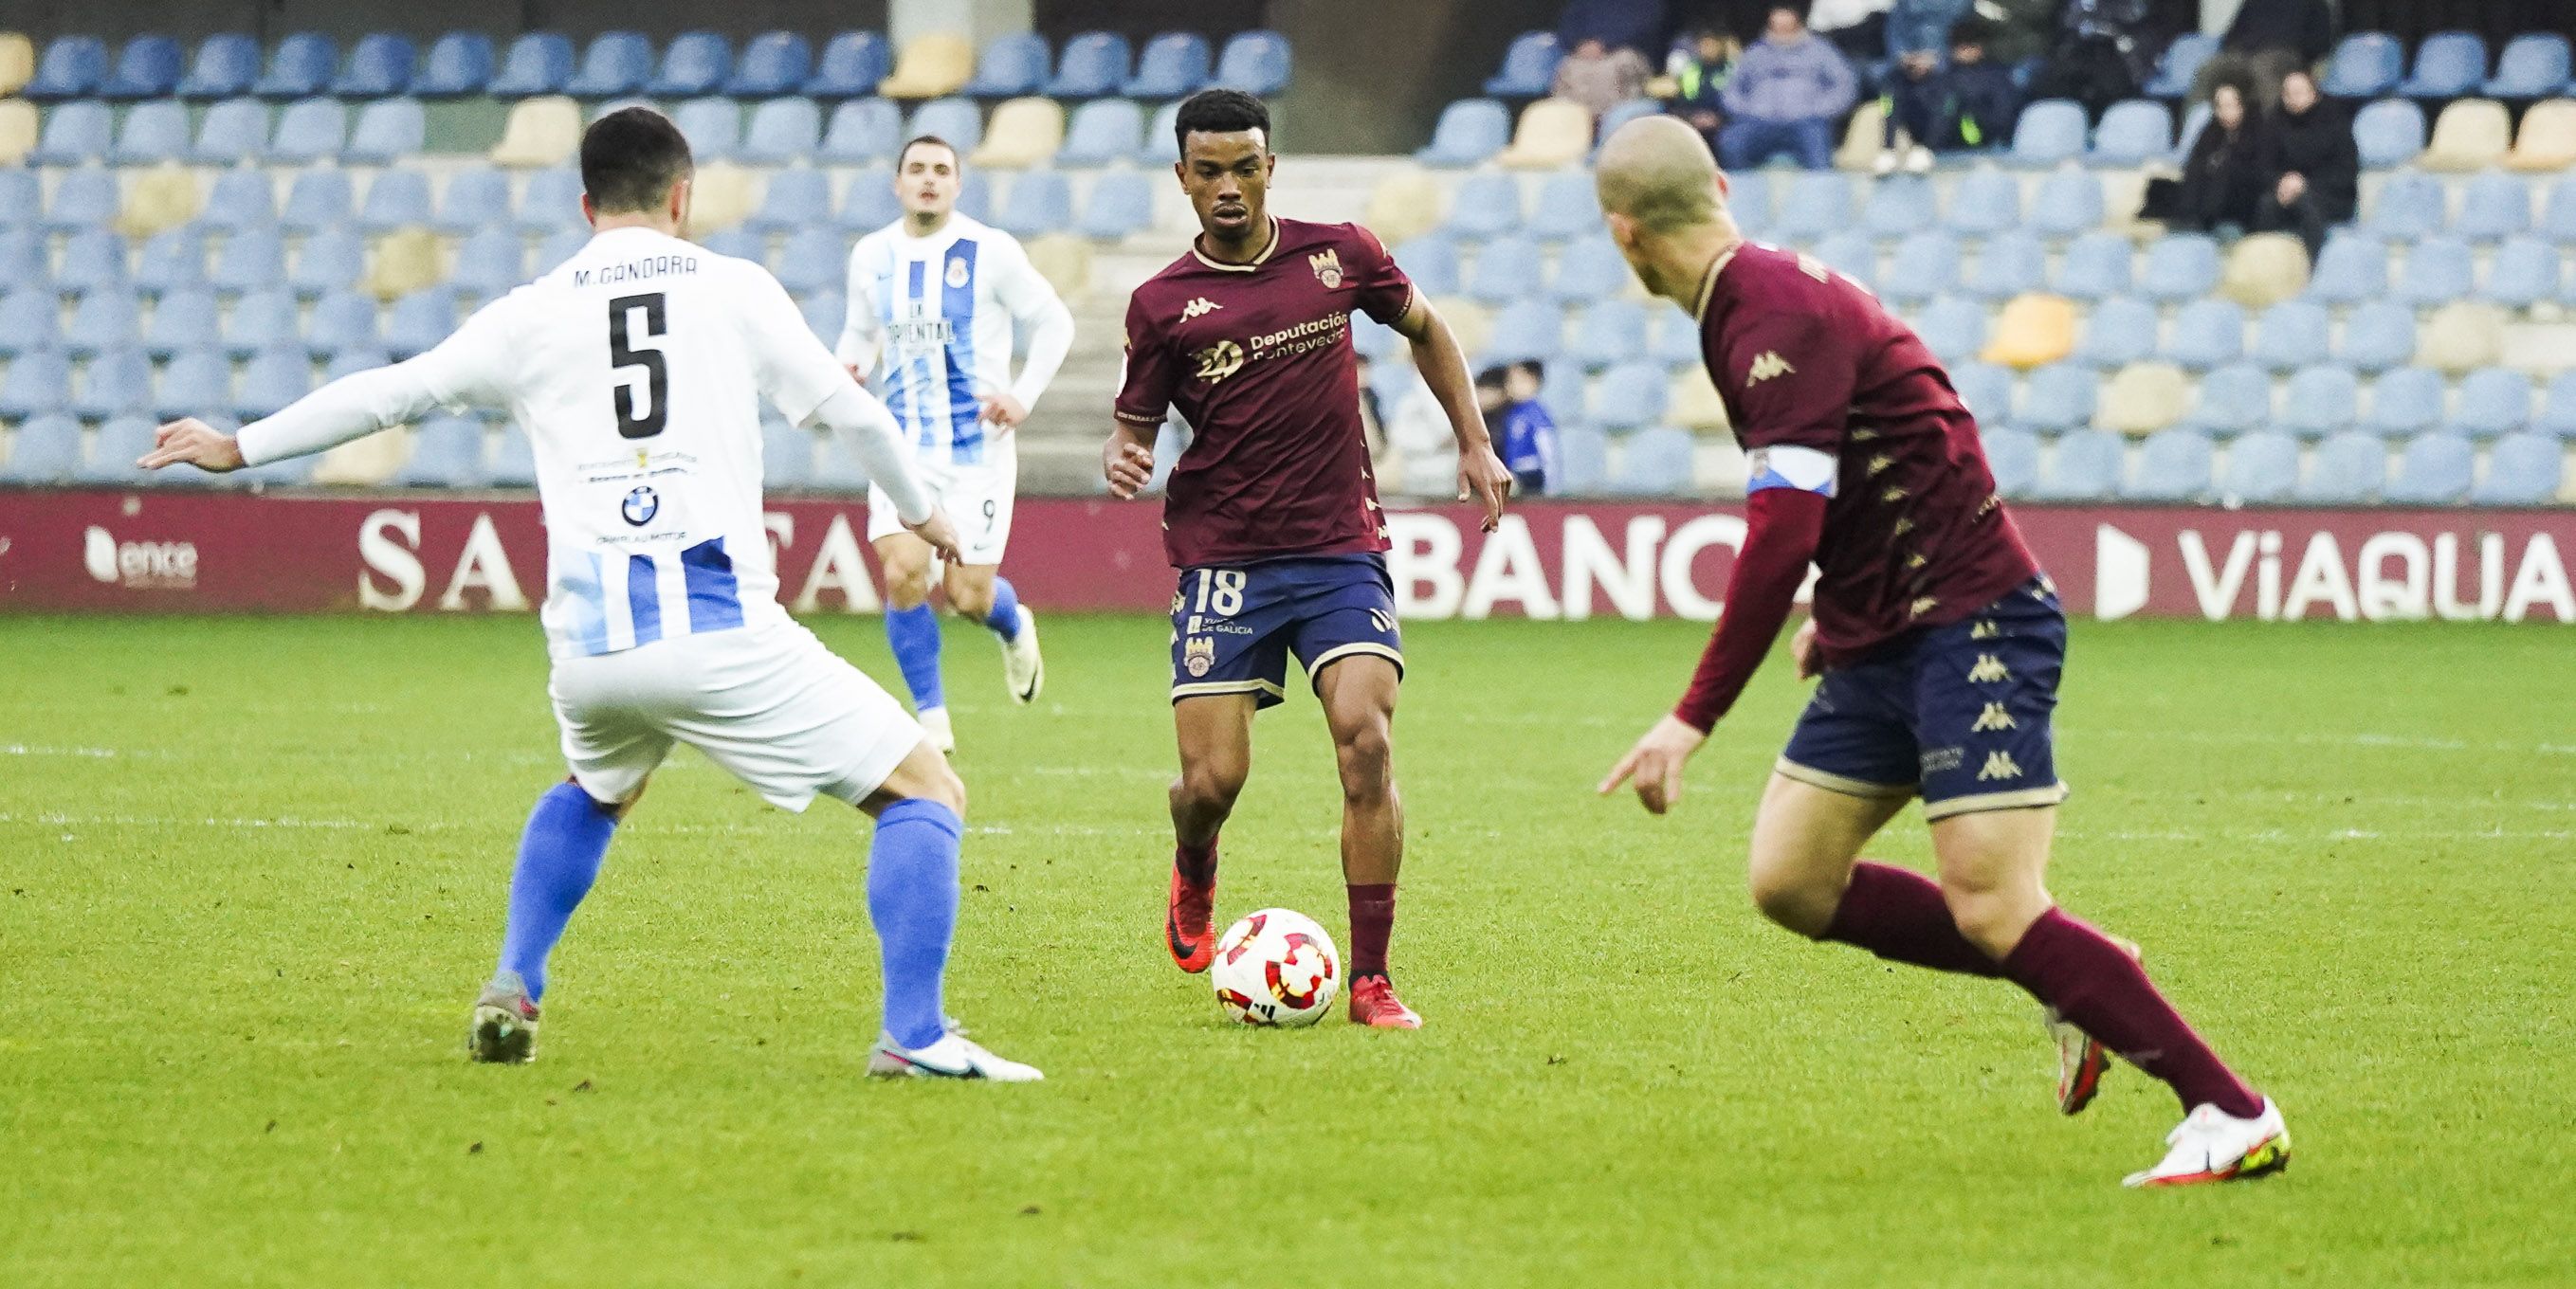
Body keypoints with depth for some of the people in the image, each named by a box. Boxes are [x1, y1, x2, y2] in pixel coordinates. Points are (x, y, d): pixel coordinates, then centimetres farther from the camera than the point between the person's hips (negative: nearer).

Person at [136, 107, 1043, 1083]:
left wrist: (238, 448, 31)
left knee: (594, 793, 37)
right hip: (721, 629, -4)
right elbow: (850, 412, 14)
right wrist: (922, 513, 32)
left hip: (588, 639, 4)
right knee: (926, 792, 4)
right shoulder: (733, 289, 9)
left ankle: (512, 992, 24)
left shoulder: (531, 316, 13)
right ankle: (914, 1035, -12)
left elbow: (386, 394, 18)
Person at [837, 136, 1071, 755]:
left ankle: (1013, 627, 37)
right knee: (902, 573, -17)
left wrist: (1024, 397, -8)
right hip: (903, 443, 2)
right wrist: (851, 370, -4)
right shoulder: (871, 256, 3)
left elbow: (1054, 323, 2)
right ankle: (932, 719, 0)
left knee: (968, 596, -3)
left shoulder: (990, 251, -7)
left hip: (977, 444, -2)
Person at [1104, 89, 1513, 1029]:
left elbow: (1426, 331, 21)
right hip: (1222, 560, -1)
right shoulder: (1163, 304, 0)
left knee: (1366, 740, -19)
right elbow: (1137, 422, 7)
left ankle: (1370, 979, -13)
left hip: (1342, 551, 1)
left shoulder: (1339, 255, 4)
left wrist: (1474, 444, 16)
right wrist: (1122, 458, -16)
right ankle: (1194, 881, 32)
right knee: (1211, 779, -7)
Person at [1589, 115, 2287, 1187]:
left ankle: (2234, 1116, -12)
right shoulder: (1749, 304, 11)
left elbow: (1782, 535, -28)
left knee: (1992, 908, -17)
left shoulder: (1777, 316, -20)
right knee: (1790, 882, 7)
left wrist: (1694, 718, -28)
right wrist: (1840, 613, 30)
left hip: (1973, 626, -10)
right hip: (1880, 644, 10)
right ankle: (2079, 987, 15)